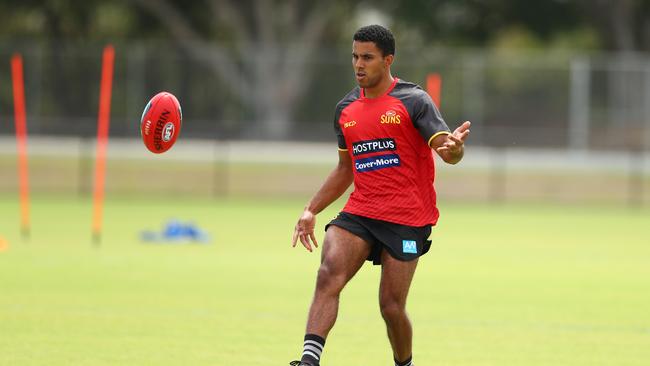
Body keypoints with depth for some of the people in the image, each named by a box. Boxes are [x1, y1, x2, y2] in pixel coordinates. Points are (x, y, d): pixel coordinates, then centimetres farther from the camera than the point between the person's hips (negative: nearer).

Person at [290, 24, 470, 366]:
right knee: (329, 274, -22)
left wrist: (453, 146, -40)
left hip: (407, 219, -4)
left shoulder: (414, 101, -4)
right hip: (359, 213, 4)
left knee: (391, 306, -3)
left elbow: (448, 151, -15)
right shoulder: (345, 109, 13)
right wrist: (311, 210, 18)